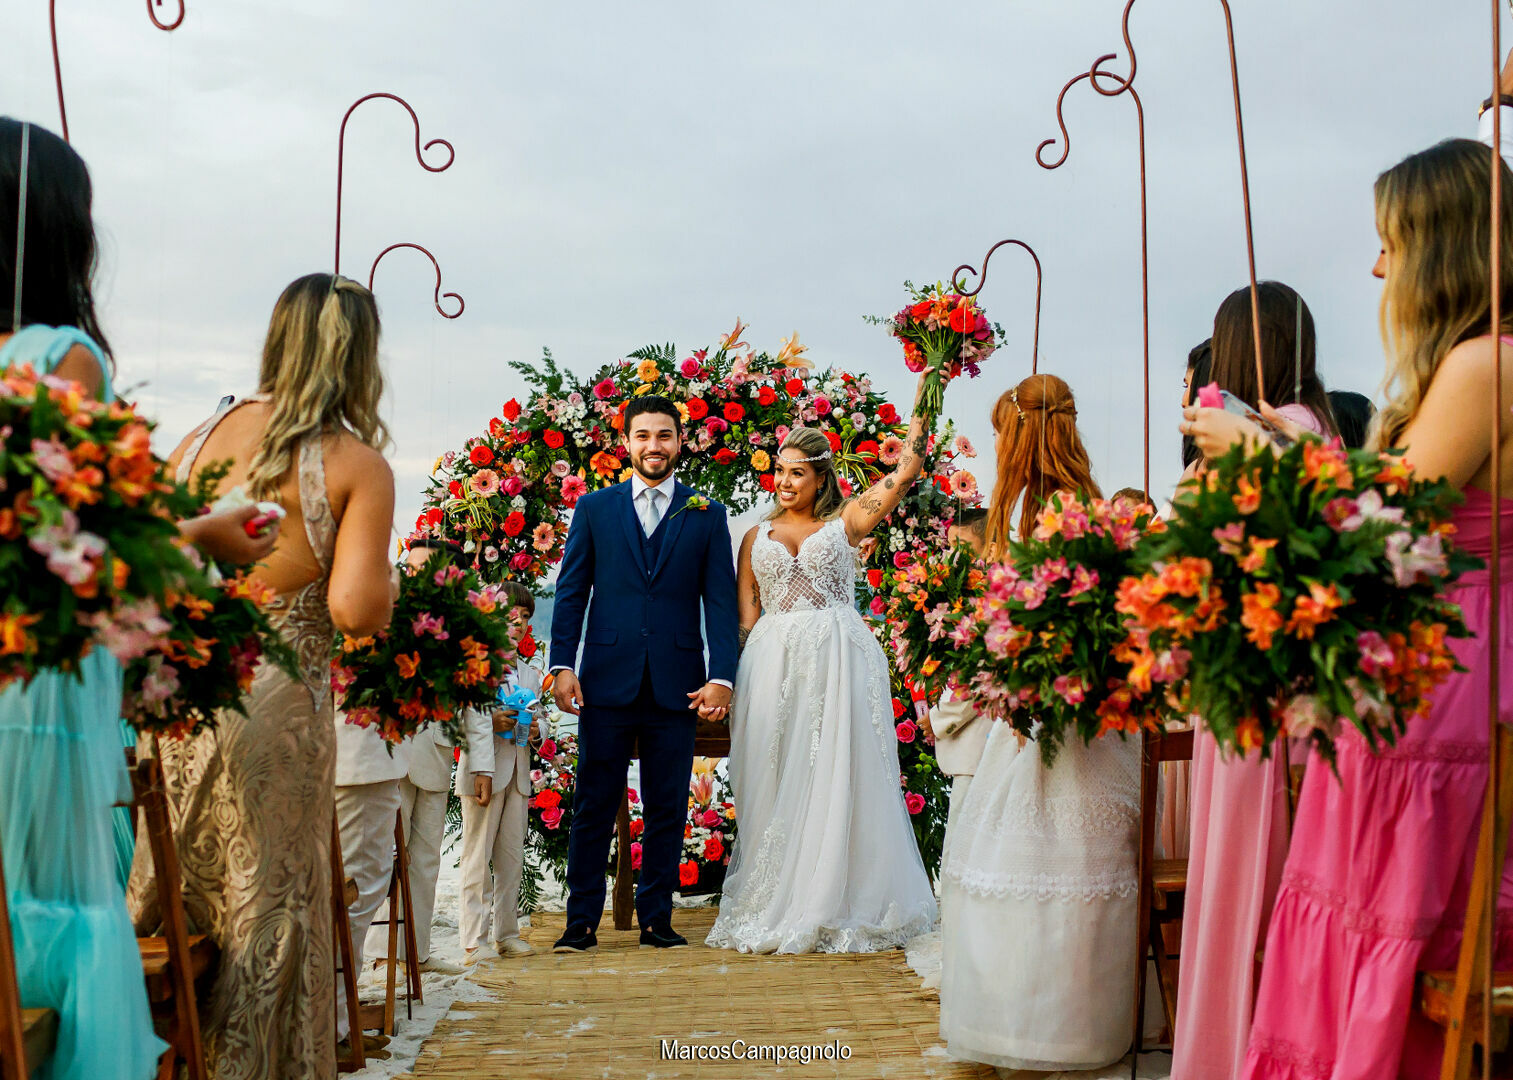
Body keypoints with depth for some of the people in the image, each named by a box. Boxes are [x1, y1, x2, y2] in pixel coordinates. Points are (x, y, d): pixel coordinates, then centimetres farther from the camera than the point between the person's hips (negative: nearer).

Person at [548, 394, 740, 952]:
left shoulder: (707, 516, 8)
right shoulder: (594, 508, 9)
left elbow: (721, 603, 5)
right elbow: (571, 592, 7)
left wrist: (721, 677, -6)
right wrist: (562, 666, -4)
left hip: (676, 685, 0)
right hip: (607, 680, 0)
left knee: (668, 809, 6)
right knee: (594, 805, 3)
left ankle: (656, 917, 16)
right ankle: (581, 921, 10)